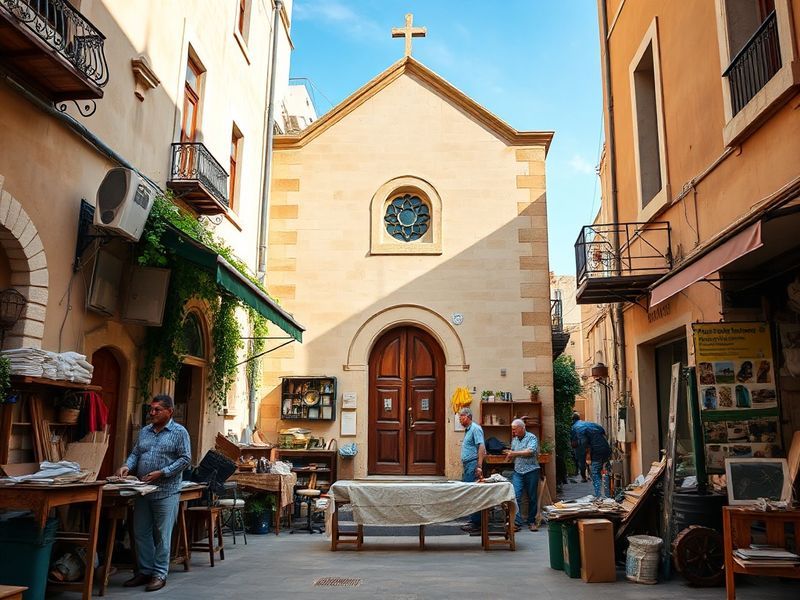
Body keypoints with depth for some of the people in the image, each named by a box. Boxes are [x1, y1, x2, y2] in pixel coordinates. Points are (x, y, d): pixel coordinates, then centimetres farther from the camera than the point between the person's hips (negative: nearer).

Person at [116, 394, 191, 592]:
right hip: (143, 491, 6)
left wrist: (161, 473, -18)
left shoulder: (179, 432, -6)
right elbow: (135, 453, 15)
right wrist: (127, 466, -7)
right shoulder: (144, 431, 13)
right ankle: (145, 571, 24)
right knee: (141, 533, 11)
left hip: (166, 492, -6)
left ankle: (160, 574, 10)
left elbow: (185, 458, -11)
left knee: (162, 535, 0)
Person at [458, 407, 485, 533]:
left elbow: (481, 447, -20)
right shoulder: (467, 430, 19)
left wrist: (479, 466, -25)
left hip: (473, 465, -10)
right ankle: (473, 521, 17)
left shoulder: (475, 429, -11)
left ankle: (476, 523, -5)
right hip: (467, 466, 10)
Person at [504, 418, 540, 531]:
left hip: (531, 471, -4)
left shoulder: (531, 438, -4)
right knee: (515, 496, -10)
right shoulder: (514, 440, 15)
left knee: (532, 498, 4)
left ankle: (532, 522, 16)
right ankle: (517, 522, -11)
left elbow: (530, 451, -18)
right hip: (518, 472, 4)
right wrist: (509, 454, 1)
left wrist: (515, 453, -14)